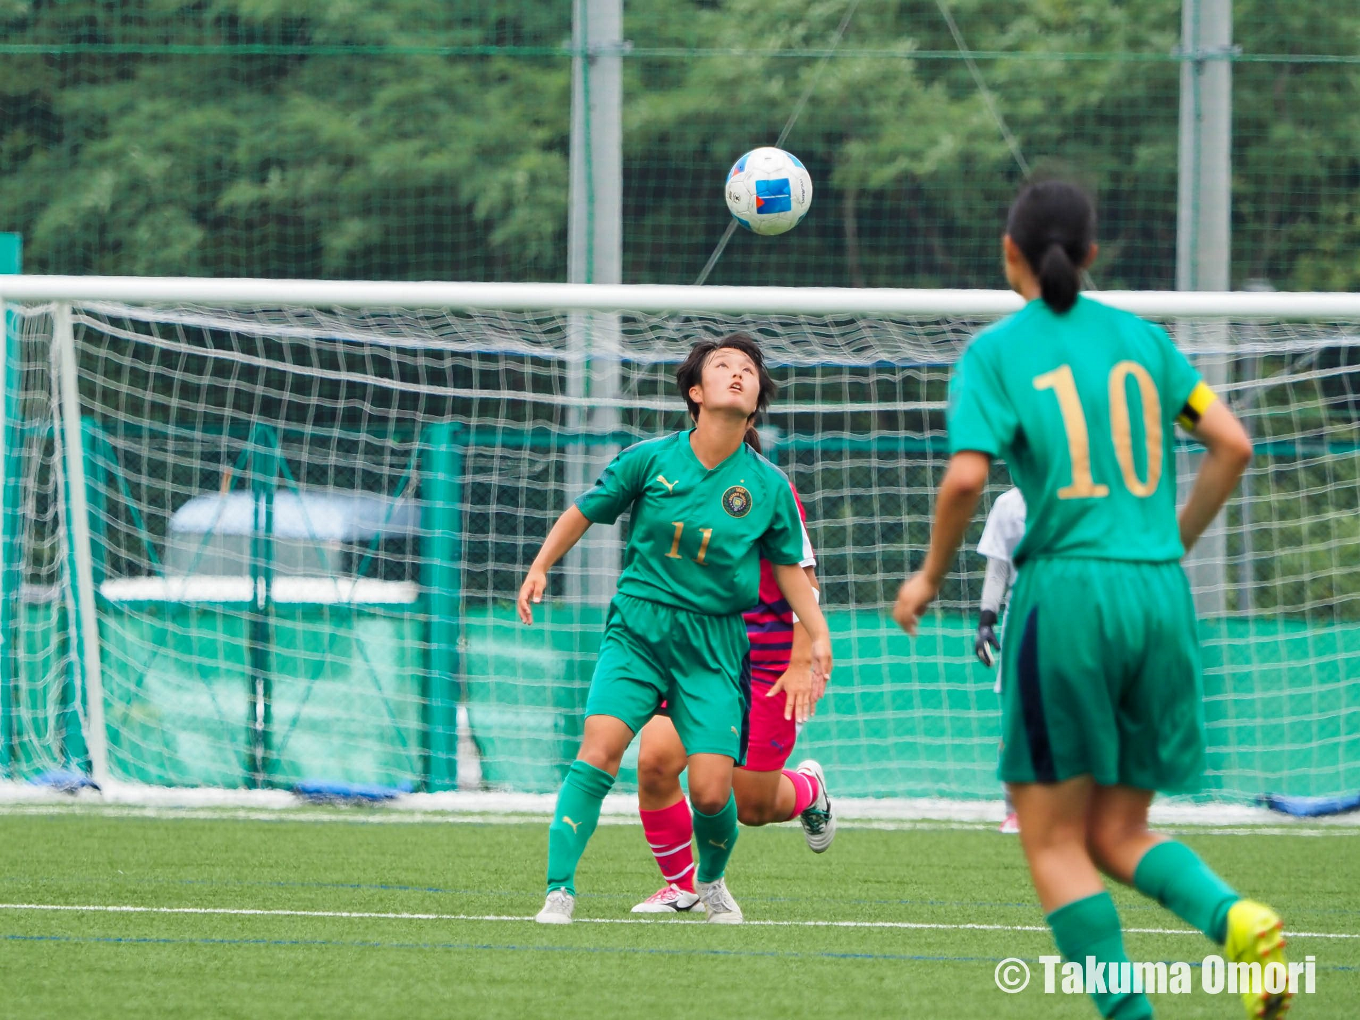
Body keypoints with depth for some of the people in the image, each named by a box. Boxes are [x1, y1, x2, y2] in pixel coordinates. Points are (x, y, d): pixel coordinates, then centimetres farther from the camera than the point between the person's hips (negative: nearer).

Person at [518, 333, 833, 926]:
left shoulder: (767, 486, 0)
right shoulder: (651, 459, -2)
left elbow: (788, 566, 14)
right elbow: (586, 511, 13)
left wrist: (819, 634, 6)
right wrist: (540, 567, 12)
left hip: (714, 644, 1)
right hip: (638, 629, -1)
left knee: (712, 790, -8)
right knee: (600, 746, -23)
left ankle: (711, 880, 24)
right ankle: (560, 889, -19)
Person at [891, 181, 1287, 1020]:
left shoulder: (997, 351, 0)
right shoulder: (1142, 338, 12)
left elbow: (966, 478, -12)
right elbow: (1232, 444, 6)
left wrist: (930, 577, 3)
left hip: (1068, 592, -4)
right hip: (1162, 598, 4)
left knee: (1054, 842, 4)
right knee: (1120, 834, 12)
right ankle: (1234, 918, -17)